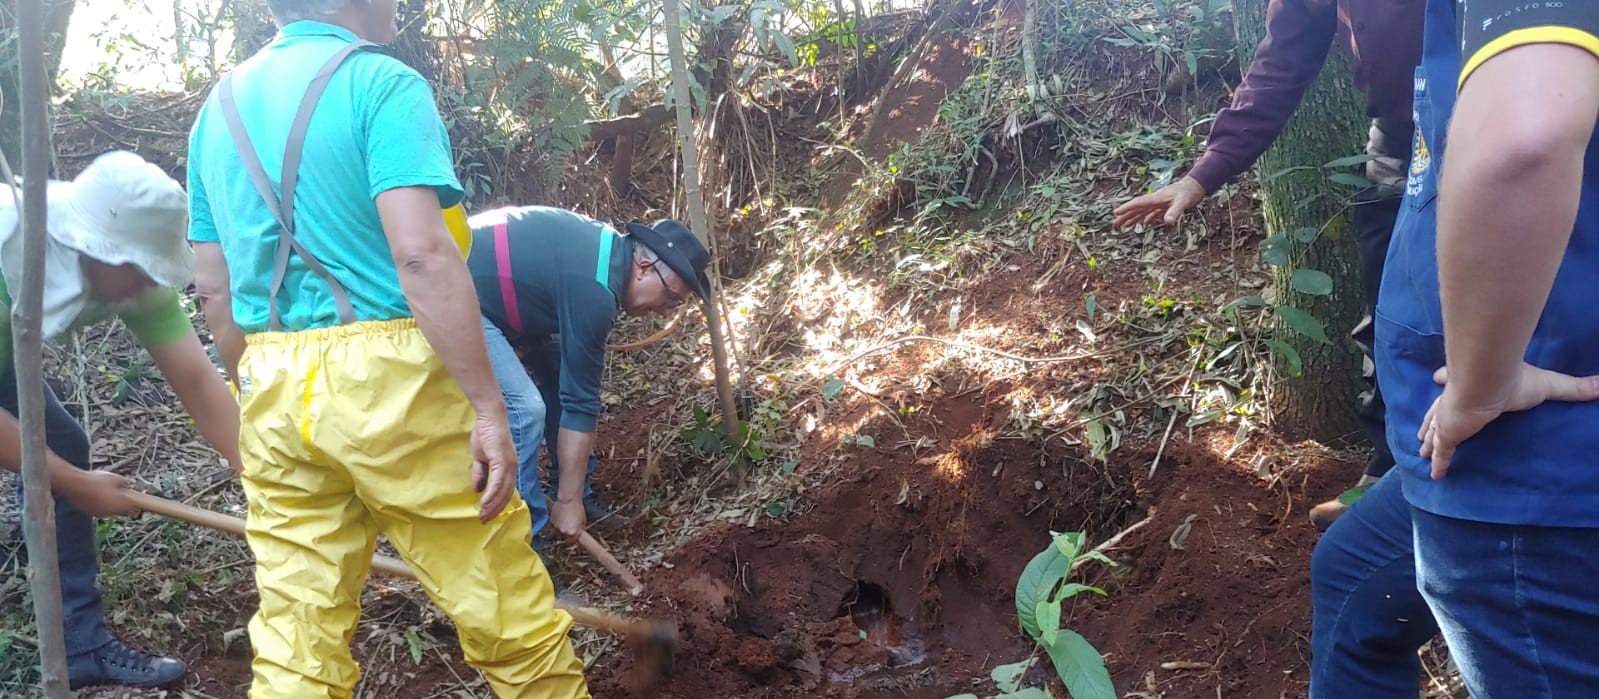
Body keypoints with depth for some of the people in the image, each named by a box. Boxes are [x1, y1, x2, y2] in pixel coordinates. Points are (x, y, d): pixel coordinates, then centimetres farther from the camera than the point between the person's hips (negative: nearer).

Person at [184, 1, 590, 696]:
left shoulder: (219, 106, 14)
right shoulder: (382, 84, -7)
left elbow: (214, 288, 15)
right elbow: (422, 255, -19)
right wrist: (488, 408, -17)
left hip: (272, 398, 7)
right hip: (385, 378, -7)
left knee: (294, 639, 12)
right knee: (505, 610, 7)